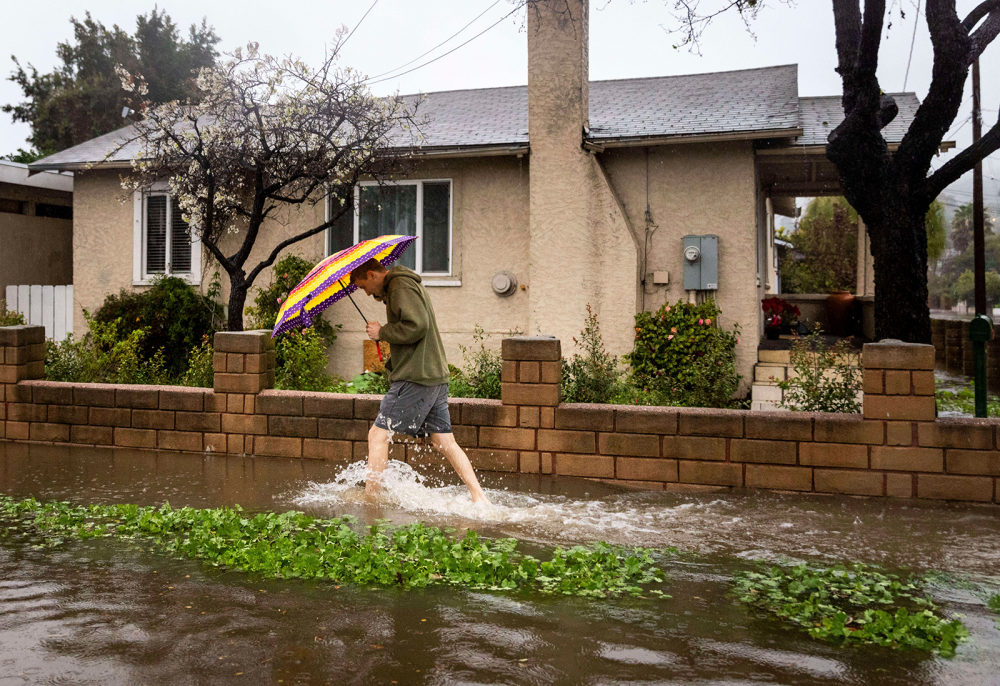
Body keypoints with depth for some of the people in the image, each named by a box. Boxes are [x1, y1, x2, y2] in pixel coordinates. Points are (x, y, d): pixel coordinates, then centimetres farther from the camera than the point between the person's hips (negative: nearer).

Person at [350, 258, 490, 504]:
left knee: (378, 434, -3)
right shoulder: (409, 284, 22)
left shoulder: (401, 286, -9)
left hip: (416, 378, -10)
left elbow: (416, 326, -21)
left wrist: (381, 332, -10)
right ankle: (479, 497, 4)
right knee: (445, 441, 8)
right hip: (436, 376, 10)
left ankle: (370, 497, 1)